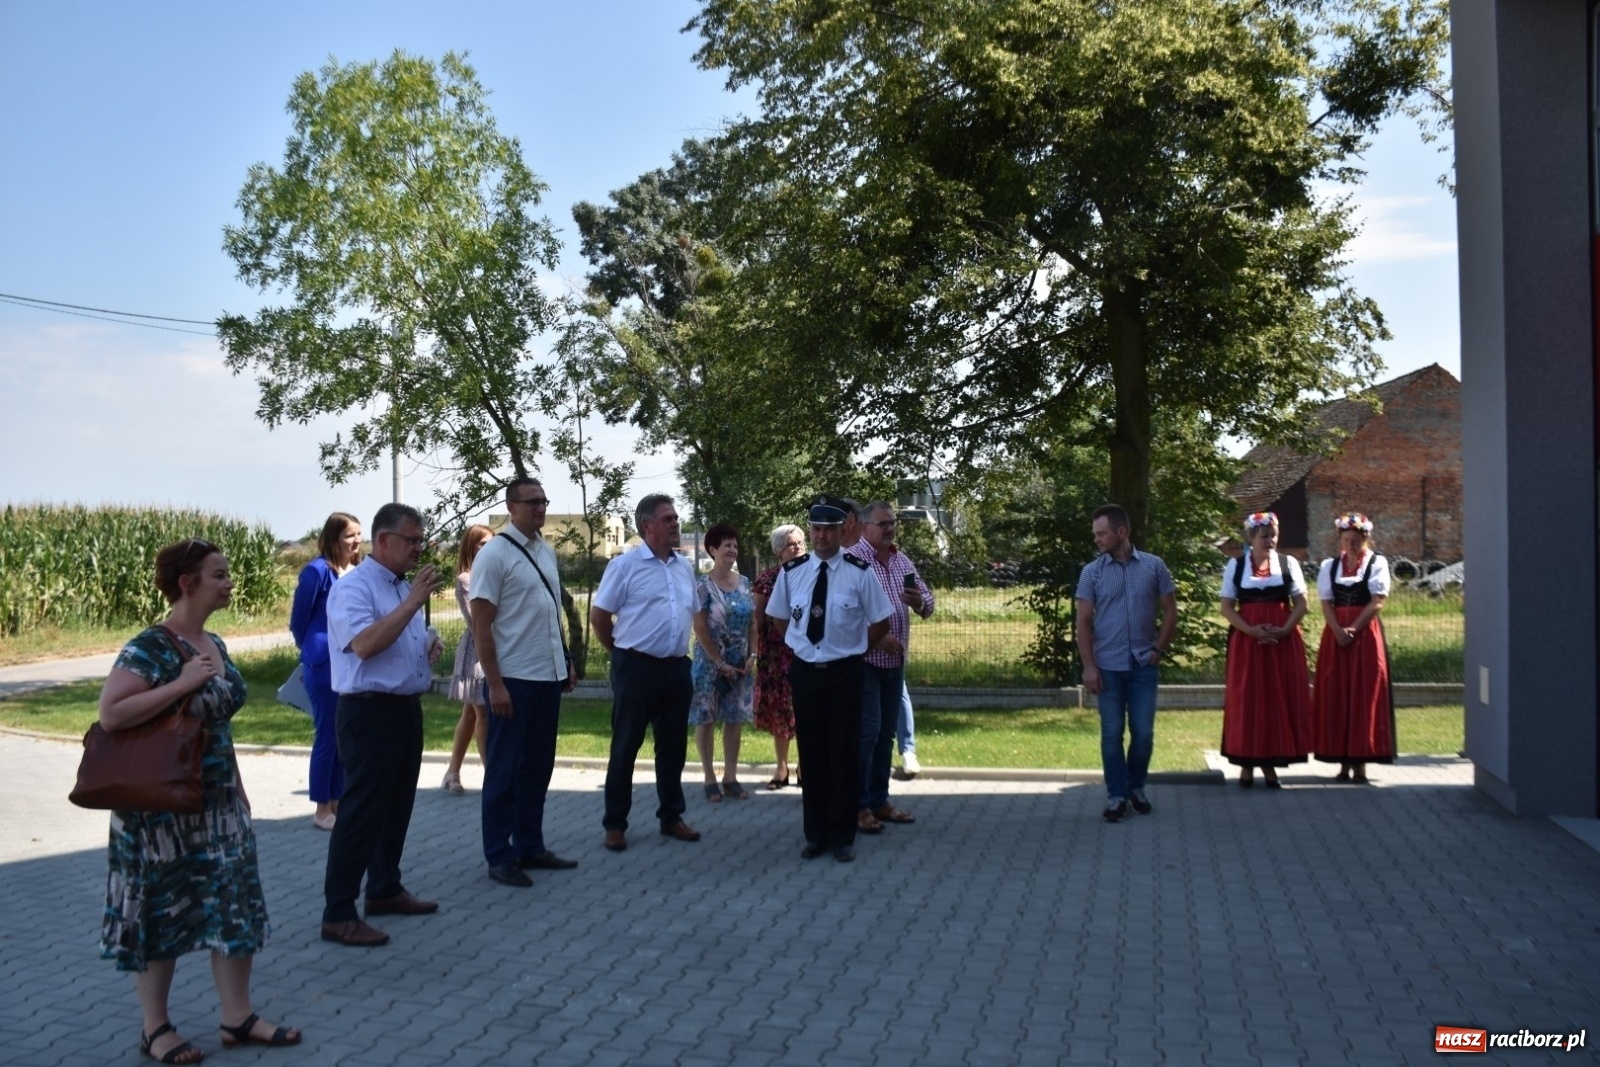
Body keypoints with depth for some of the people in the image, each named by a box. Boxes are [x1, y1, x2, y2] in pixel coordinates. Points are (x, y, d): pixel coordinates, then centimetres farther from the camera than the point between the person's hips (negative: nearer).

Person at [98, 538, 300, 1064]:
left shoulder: (214, 645, 7)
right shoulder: (149, 648, -17)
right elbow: (110, 714, -27)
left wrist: (238, 789, 17)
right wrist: (182, 684, -27)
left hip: (217, 801, 7)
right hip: (162, 806, -7)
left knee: (234, 903, 8)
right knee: (162, 912, 6)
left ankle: (238, 1017, 19)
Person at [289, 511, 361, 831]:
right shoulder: (318, 571, -13)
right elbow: (298, 620, -3)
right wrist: (314, 651, 10)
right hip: (325, 664, -6)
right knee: (327, 736, 0)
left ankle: (338, 803, 22)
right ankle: (322, 809, 10)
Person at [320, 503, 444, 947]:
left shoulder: (404, 586, 15)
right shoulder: (353, 587, -14)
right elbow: (364, 643, -29)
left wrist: (430, 645, 7)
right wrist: (413, 602, -28)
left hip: (408, 709, 9)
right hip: (371, 713, -9)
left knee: (397, 807, 17)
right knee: (361, 813, -7)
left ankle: (385, 890, 31)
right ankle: (338, 914, -1)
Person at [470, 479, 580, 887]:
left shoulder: (547, 551, 10)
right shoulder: (495, 554, -11)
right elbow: (481, 625, -13)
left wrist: (566, 663, 15)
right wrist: (495, 684, -16)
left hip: (548, 678, 7)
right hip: (513, 680, -7)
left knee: (538, 768, 14)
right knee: (505, 771, 4)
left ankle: (530, 847, 26)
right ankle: (499, 857, 14)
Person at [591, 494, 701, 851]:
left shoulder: (685, 567, 10)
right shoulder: (625, 565, -8)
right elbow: (598, 617, -4)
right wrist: (622, 652, 4)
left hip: (676, 667, 6)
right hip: (637, 667, -6)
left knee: (673, 746, 13)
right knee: (625, 747, 3)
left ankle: (671, 817, 26)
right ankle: (615, 824, 12)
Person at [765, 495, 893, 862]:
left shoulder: (860, 573, -11)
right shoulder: (791, 572, -2)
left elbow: (880, 623, 0)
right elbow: (779, 618, 14)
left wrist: (853, 651, 3)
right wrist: (802, 647, 9)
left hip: (844, 674, -2)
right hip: (804, 672, 3)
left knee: (844, 755, 4)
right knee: (811, 754, 9)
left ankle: (843, 837, 17)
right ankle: (815, 834, 21)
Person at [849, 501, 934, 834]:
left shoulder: (903, 560, 10)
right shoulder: (852, 560, -11)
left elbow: (928, 602, 11)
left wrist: (920, 602, -12)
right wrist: (877, 637, -21)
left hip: (895, 663, 7)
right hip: (863, 661, -7)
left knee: (886, 734, 12)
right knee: (866, 732, -7)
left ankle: (879, 800, 21)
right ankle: (858, 806, 1)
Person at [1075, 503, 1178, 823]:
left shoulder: (1154, 566, -1)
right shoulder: (1092, 572, -1)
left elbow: (1170, 610, 6)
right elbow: (1083, 621, -1)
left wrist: (1159, 649, -2)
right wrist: (1089, 666, -8)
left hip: (1144, 665, 0)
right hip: (1108, 667, 0)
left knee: (1143, 733, 6)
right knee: (1112, 733, 4)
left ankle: (1137, 787, 26)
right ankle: (1116, 795, 14)